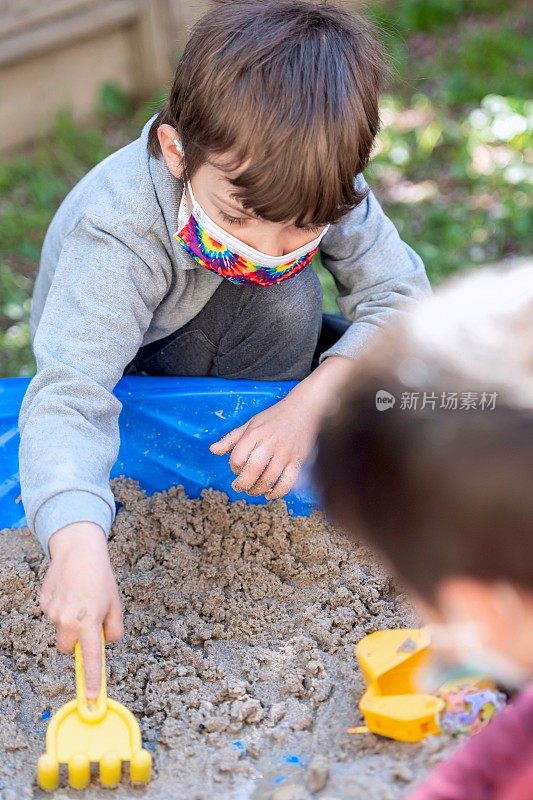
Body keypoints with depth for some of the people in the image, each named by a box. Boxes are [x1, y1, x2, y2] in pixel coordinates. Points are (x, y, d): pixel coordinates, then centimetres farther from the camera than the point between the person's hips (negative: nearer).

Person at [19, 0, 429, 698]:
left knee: (284, 299, -32)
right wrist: (78, 547, -66)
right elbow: (68, 393, -50)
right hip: (120, 371, -4)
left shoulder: (322, 186, -27)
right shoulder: (117, 234, -40)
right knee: (287, 298, -32)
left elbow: (402, 296, -24)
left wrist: (311, 402, -39)